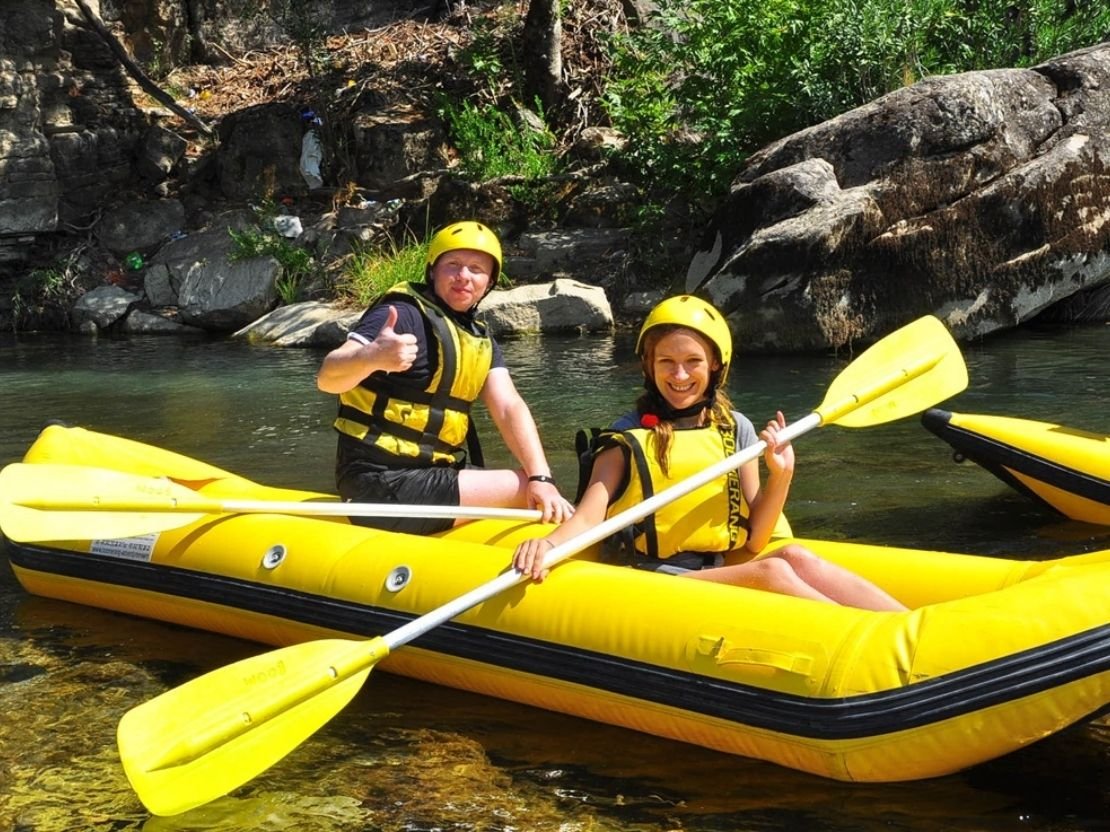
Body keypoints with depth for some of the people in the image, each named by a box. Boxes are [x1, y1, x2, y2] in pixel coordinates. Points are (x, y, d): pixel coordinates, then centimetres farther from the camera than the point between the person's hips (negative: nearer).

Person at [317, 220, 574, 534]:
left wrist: (542, 478, -17)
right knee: (525, 491, -15)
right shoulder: (405, 314, -13)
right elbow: (327, 378, -24)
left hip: (435, 472, 8)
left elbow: (509, 408, -1)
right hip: (385, 484, -8)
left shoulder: (480, 339, 12)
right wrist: (371, 358, -47)